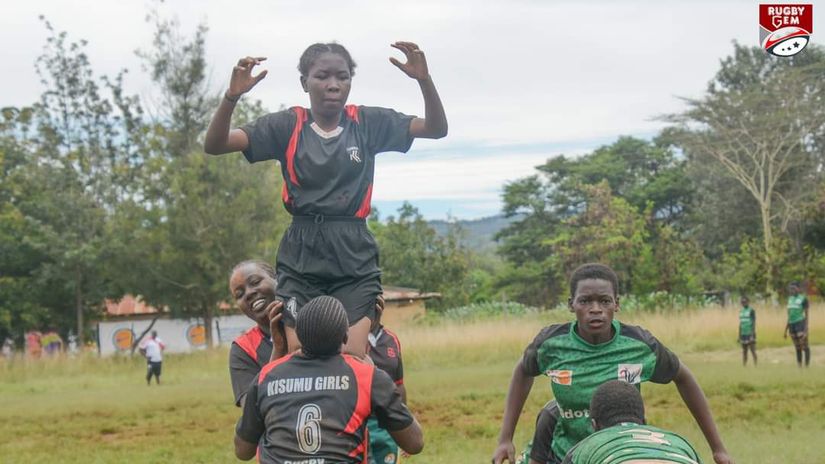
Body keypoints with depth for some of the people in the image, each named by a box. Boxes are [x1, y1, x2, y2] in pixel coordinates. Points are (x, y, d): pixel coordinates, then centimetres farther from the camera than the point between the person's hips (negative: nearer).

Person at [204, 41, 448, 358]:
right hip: (301, 255, 0)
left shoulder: (368, 123, 7)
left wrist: (424, 80, -14)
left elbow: (436, 128, 3)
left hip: (354, 253, 0)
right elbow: (214, 145, -1)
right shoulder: (287, 126, 4)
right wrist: (232, 96, -19)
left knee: (354, 359, -11)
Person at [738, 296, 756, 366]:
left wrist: (752, 335, -19)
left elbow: (754, 323, -12)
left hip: (750, 334, -7)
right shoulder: (741, 311, 14)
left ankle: (755, 365, -6)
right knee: (744, 352, 7)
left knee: (753, 351, -7)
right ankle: (744, 366, 8)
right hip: (743, 334, 7)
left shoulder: (751, 311, -7)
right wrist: (739, 336, 16)